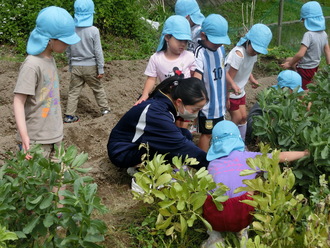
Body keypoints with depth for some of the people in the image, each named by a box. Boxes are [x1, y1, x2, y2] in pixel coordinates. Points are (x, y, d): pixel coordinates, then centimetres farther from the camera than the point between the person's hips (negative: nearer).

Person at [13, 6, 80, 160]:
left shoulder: (50, 59, 6)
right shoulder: (32, 65, -19)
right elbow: (19, 101, -20)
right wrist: (24, 137, -27)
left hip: (54, 134, 8)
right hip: (36, 139, -8)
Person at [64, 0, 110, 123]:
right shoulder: (93, 30, -14)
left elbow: (68, 51, 5)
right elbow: (98, 52, -10)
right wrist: (101, 69, -2)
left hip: (75, 67, 2)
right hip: (90, 67, -2)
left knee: (74, 91, 8)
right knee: (98, 88, 16)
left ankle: (69, 115, 6)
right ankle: (105, 109, 27)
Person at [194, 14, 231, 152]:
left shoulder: (220, 48, 1)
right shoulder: (200, 53, -23)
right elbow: (196, 79, -33)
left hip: (220, 102, 7)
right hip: (207, 103, -7)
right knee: (207, 134, 5)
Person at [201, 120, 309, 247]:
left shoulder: (212, 163, 19)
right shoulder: (247, 157, 14)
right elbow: (281, 157, 24)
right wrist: (305, 153, 40)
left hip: (212, 219, 2)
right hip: (240, 219, -1)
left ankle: (214, 233, 15)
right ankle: (242, 231, 17)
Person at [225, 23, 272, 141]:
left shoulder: (253, 52, -5)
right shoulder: (239, 54, -31)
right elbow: (229, 76, -28)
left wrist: (252, 79, -1)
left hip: (240, 90, 8)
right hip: (229, 91, -8)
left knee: (243, 117, 11)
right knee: (237, 118, -3)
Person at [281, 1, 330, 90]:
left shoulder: (309, 35, -26)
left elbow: (300, 54, -31)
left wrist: (289, 64, -17)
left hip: (306, 69, -8)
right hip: (315, 66, 8)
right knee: (288, 60, 26)